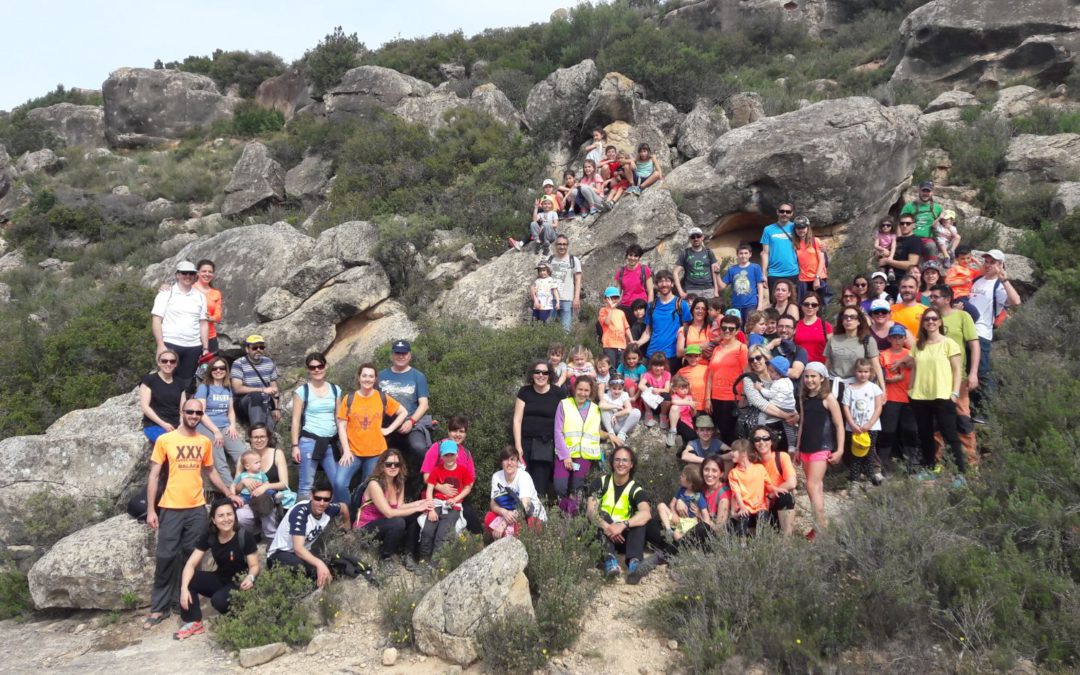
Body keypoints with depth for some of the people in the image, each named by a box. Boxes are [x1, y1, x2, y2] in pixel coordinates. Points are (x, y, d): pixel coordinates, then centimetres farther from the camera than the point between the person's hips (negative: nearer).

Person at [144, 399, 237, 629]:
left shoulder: (205, 442, 8)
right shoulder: (164, 440, -2)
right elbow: (154, 476, -1)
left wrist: (229, 494, 16)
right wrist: (151, 509, -6)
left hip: (197, 508, 3)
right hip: (171, 508, -3)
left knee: (192, 558, 7)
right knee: (166, 557, 0)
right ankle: (159, 608, 10)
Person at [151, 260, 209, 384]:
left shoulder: (200, 296, 13)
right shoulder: (166, 293, 3)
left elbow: (203, 323, 11)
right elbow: (156, 319, -3)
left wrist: (205, 348, 5)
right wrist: (160, 345, -12)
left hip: (193, 347, 3)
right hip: (170, 345, -3)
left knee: (186, 383, 5)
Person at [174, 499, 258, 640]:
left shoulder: (244, 537, -19)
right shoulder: (209, 537, -8)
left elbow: (254, 565, -14)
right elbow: (191, 564, -12)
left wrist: (250, 578, -37)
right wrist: (184, 588, -28)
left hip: (239, 584, -5)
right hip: (220, 580, 5)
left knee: (219, 600, -34)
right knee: (187, 577, -18)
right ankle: (194, 622, -7)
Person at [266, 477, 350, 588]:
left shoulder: (329, 510, -12)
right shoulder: (300, 512, -30)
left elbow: (343, 507, 15)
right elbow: (298, 548, -39)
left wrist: (347, 532, 22)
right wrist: (319, 563, -54)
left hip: (304, 552, 6)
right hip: (280, 552, -6)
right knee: (301, 568, -39)